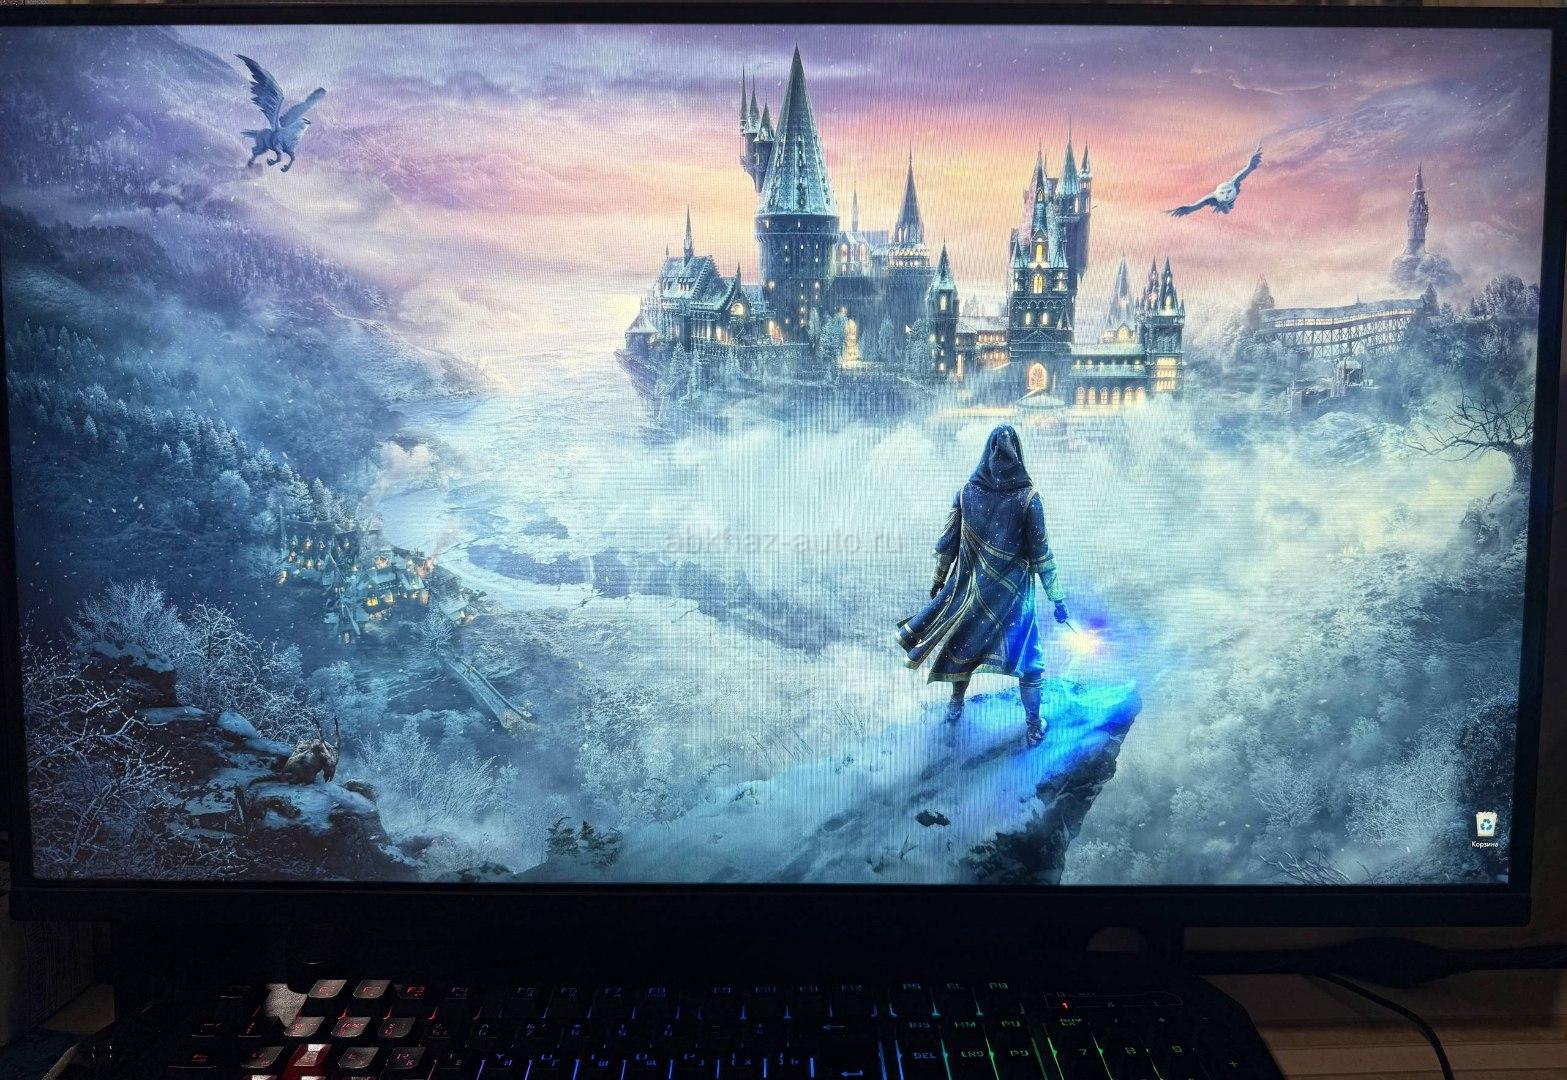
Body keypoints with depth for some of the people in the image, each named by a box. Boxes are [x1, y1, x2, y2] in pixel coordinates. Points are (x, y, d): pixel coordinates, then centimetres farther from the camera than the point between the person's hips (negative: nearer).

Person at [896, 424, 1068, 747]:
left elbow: (947, 543, 0)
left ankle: (956, 703, 36)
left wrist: (938, 579, 15)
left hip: (970, 585, 2)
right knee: (1026, 653, 8)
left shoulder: (966, 492, -8)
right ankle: (1034, 724, 12)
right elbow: (1041, 554, -11)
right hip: (1013, 589, -2)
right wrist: (1057, 599, -4)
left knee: (963, 640, 20)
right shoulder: (1028, 497, -15)